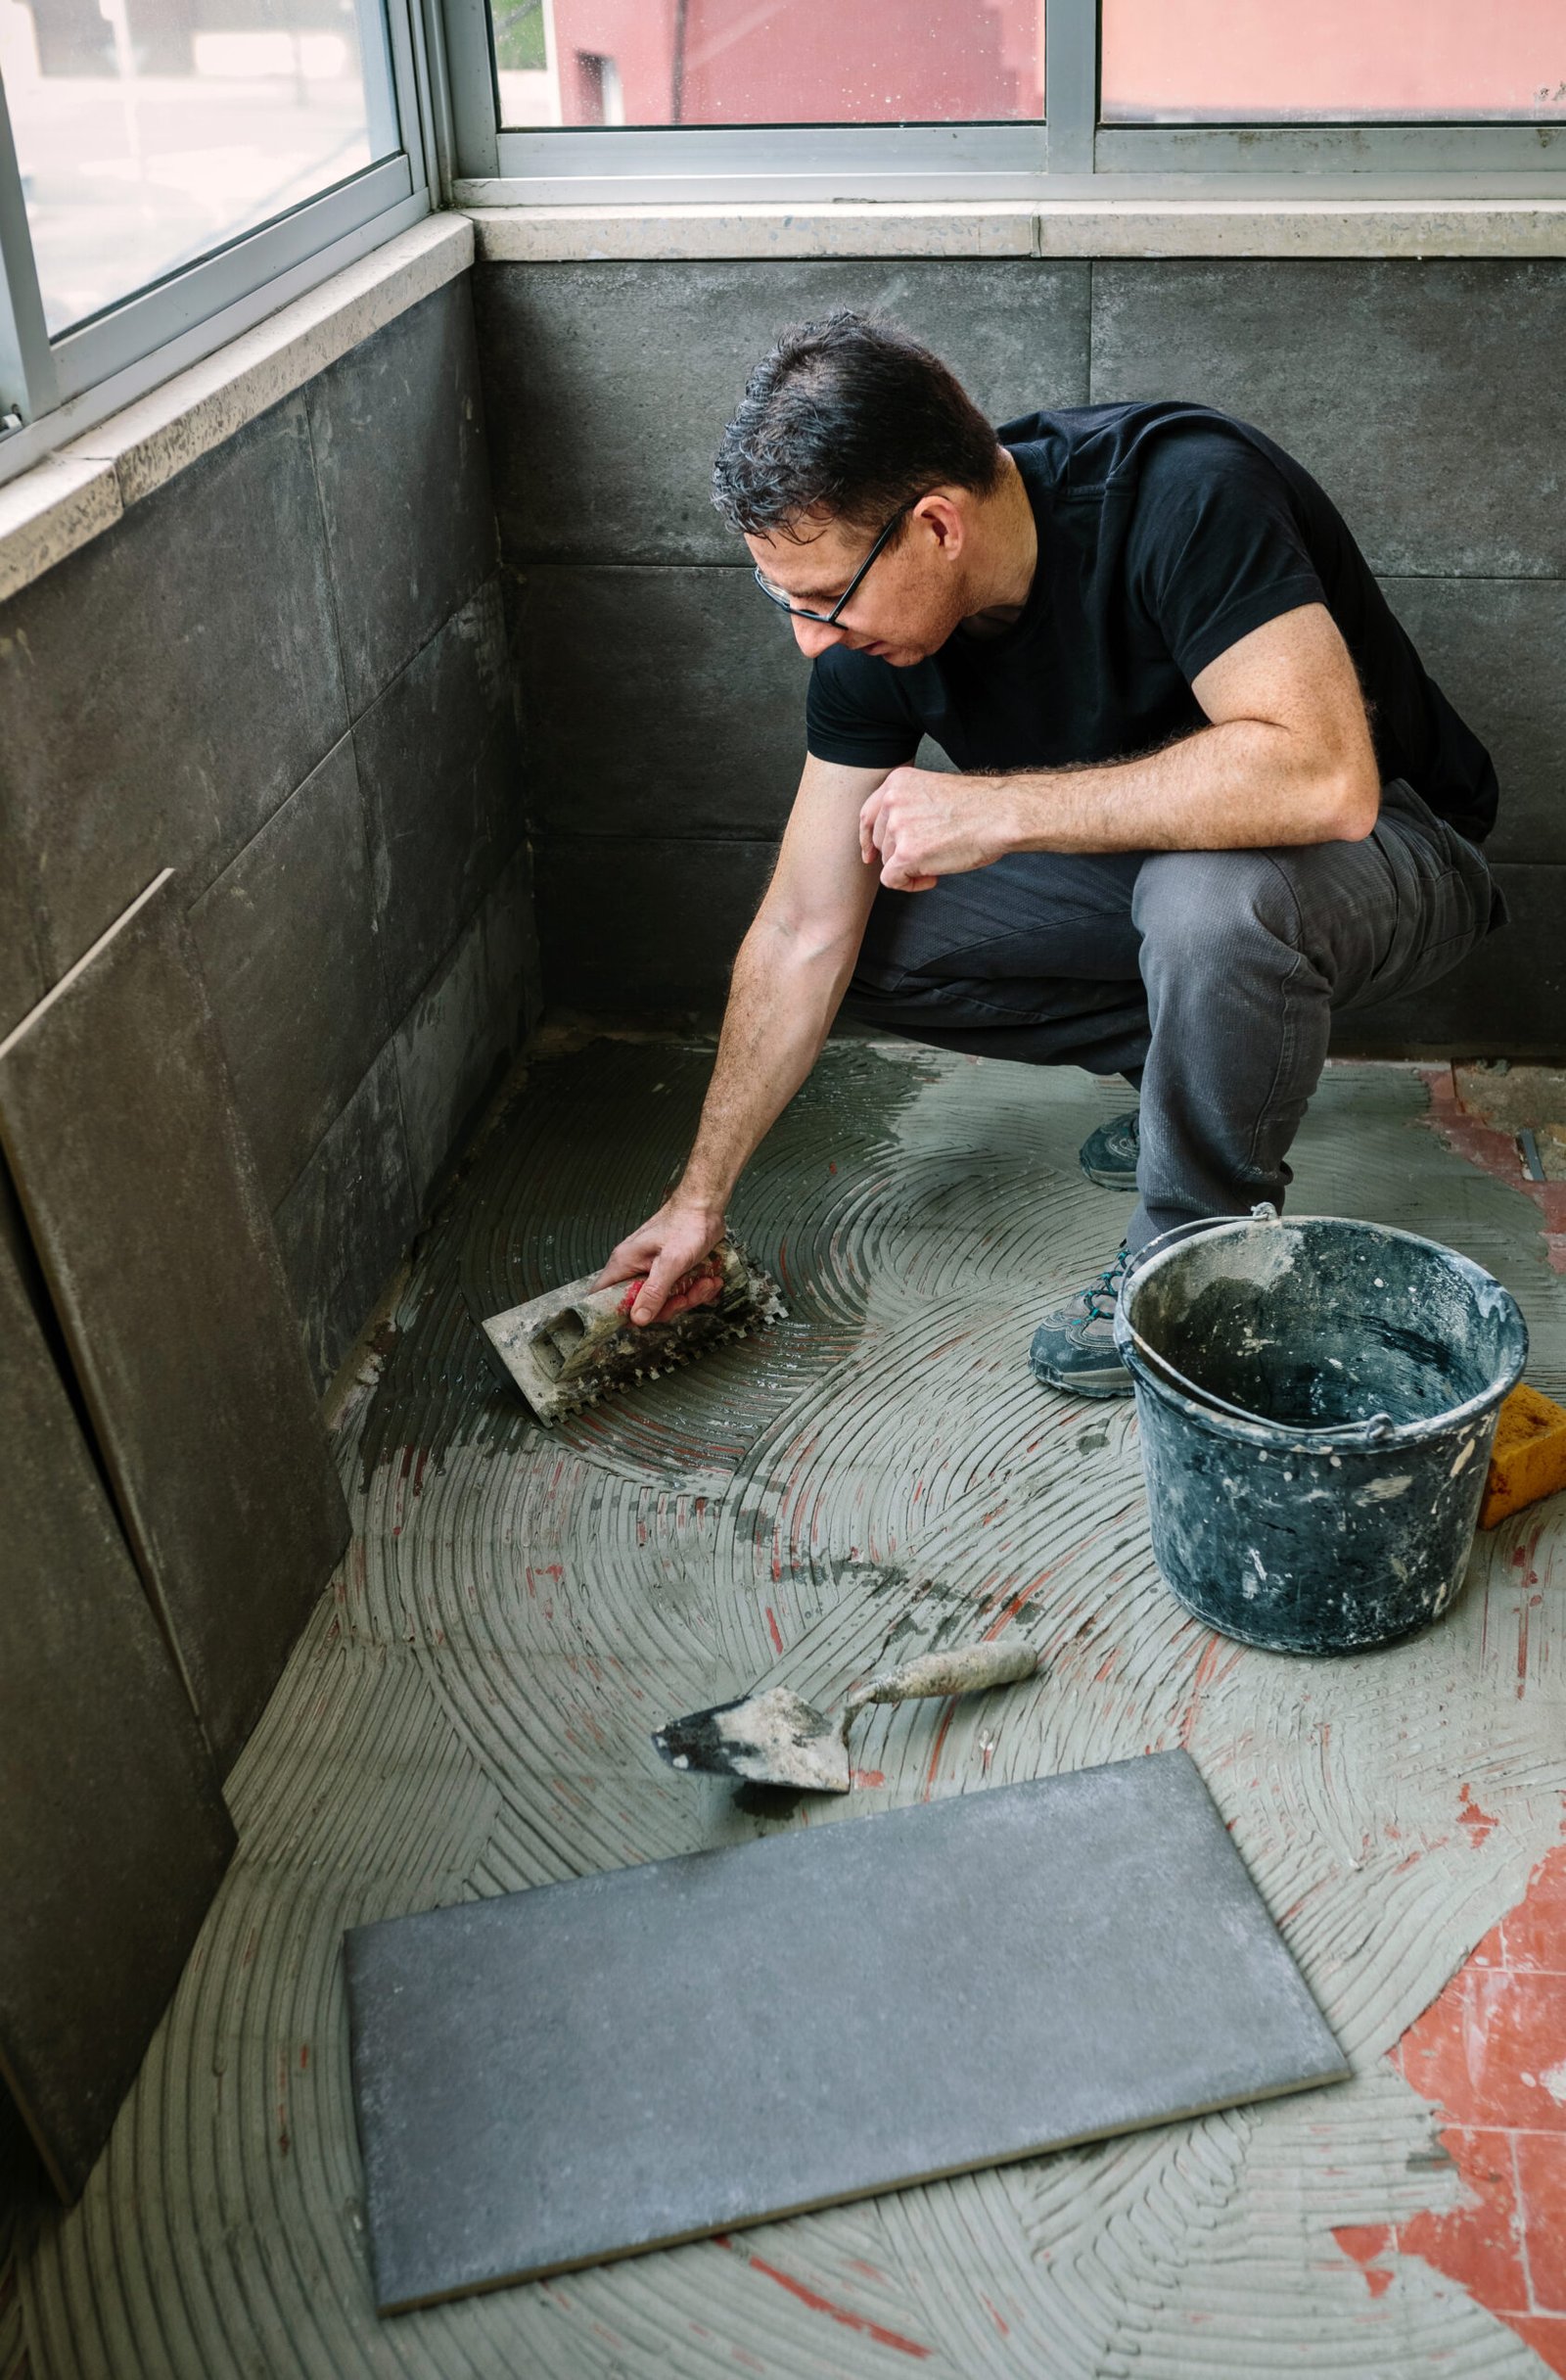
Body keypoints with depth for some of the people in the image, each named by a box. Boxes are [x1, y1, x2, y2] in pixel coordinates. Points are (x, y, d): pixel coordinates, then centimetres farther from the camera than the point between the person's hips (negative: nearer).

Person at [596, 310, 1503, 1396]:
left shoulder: (1183, 493, -32)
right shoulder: (875, 627, -13)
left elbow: (1324, 776, -44)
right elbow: (801, 938, -9)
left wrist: (997, 807, -40)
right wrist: (701, 1197, -6)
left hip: (1388, 849, -6)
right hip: (1138, 858, 6)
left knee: (1212, 893, -39)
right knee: (872, 942, -7)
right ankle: (1201, 1060, 7)